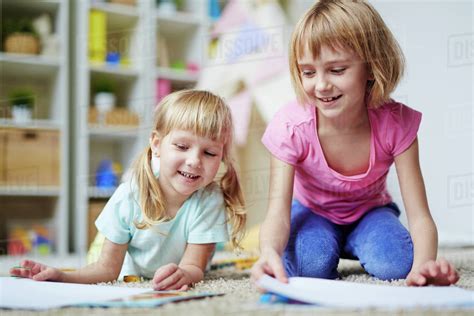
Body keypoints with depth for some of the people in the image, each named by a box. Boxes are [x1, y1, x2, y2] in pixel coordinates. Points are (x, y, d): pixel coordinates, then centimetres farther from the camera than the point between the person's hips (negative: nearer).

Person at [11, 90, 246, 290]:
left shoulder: (210, 200, -24)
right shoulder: (129, 197, -21)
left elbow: (194, 267, -25)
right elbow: (108, 268, -13)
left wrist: (182, 274, -51)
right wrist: (62, 277, -32)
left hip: (179, 293, 1)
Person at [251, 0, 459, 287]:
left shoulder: (396, 124, -28)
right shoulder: (291, 127, -30)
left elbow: (419, 217, -30)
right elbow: (278, 214, -36)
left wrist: (424, 265, -54)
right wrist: (269, 252, -62)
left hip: (370, 212, 1)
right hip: (312, 213, -1)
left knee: (396, 263, -29)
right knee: (311, 264, -32)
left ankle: (355, 246, 7)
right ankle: (322, 242, 5)